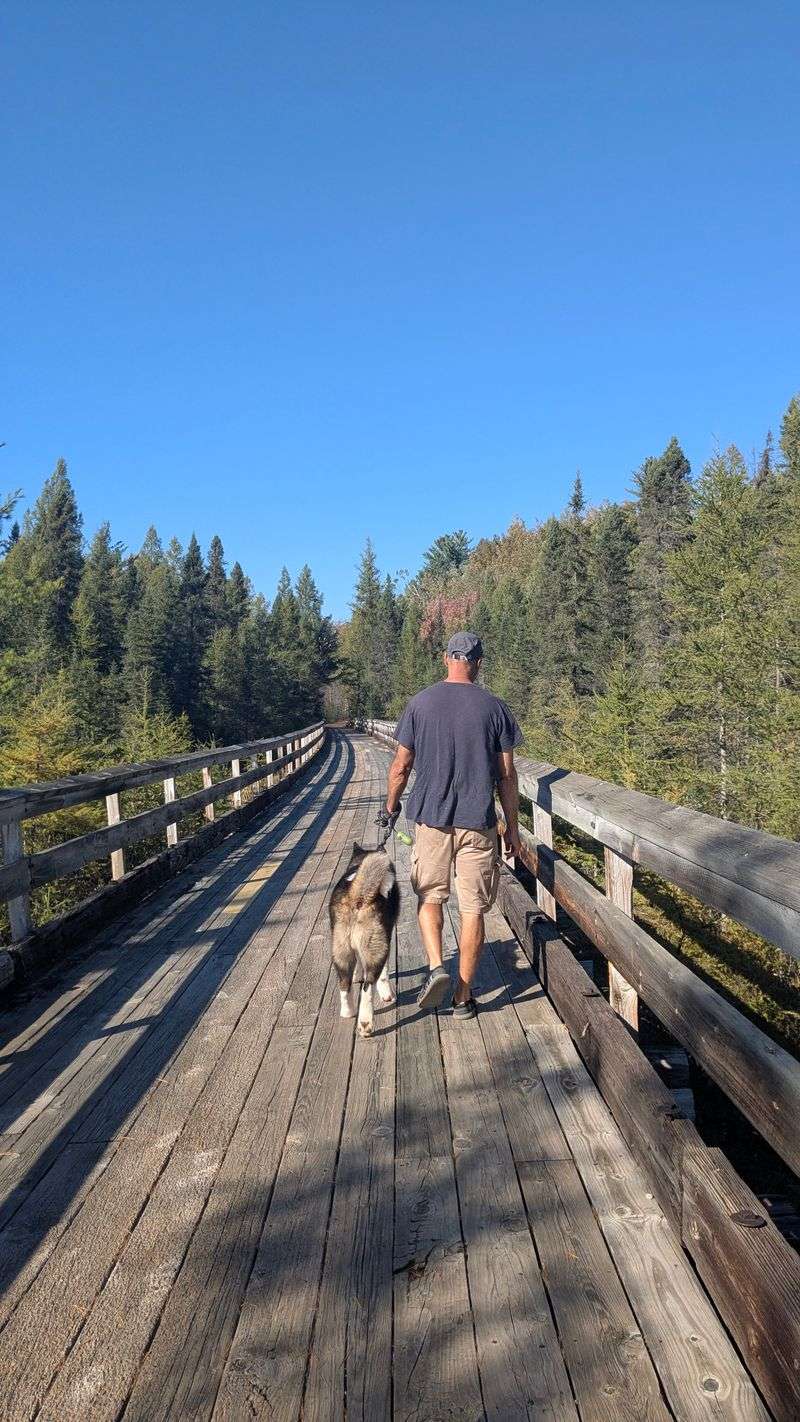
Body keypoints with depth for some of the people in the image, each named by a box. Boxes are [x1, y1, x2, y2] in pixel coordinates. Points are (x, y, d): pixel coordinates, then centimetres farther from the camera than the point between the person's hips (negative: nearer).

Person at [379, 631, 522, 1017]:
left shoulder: (420, 703, -1)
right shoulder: (494, 707, -2)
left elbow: (401, 765, 3)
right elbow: (506, 775, -1)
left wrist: (391, 806, 19)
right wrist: (513, 828, 7)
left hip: (431, 817, 1)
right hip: (478, 822, -1)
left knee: (429, 896, 18)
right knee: (473, 909, 7)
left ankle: (436, 966, -2)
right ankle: (463, 996, 13)